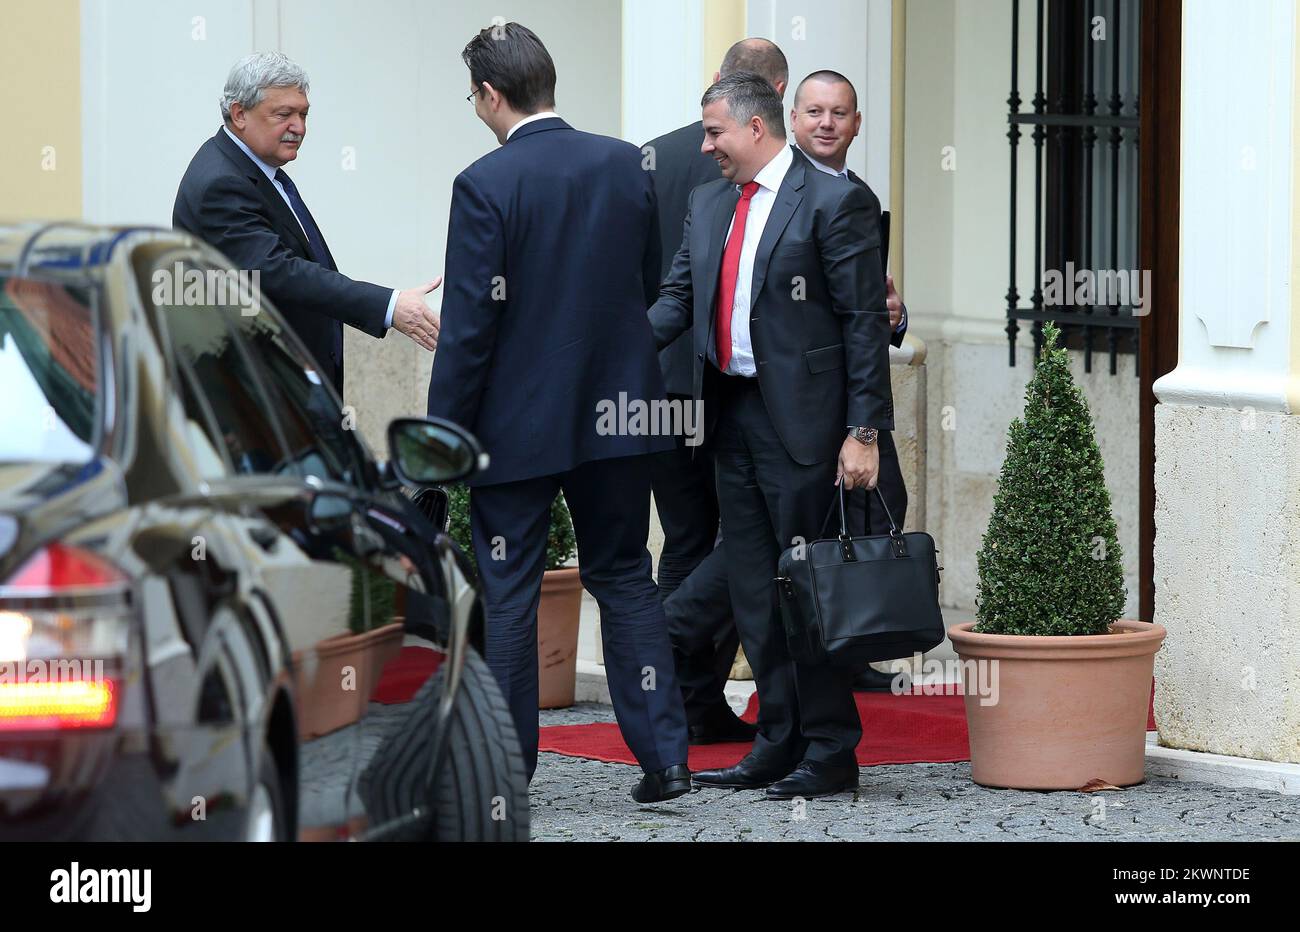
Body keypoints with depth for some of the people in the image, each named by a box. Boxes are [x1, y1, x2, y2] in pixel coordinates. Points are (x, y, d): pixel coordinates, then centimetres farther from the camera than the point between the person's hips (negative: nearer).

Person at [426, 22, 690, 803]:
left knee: (509, 595, 5)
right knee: (624, 578, 13)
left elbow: (469, 327, -14)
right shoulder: (627, 165, 1)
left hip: (518, 421, -4)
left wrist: (443, 438, -7)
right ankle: (664, 756, 6)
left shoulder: (485, 184, -15)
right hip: (615, 411, 4)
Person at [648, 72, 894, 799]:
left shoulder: (835, 203, -8)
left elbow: (865, 322, -10)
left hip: (802, 422, -7)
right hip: (733, 413, 8)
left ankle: (830, 753, 5)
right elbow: (677, 300, 13)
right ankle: (779, 746, 19)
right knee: (754, 591, 11)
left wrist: (863, 432, -15)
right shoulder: (709, 205, 14)